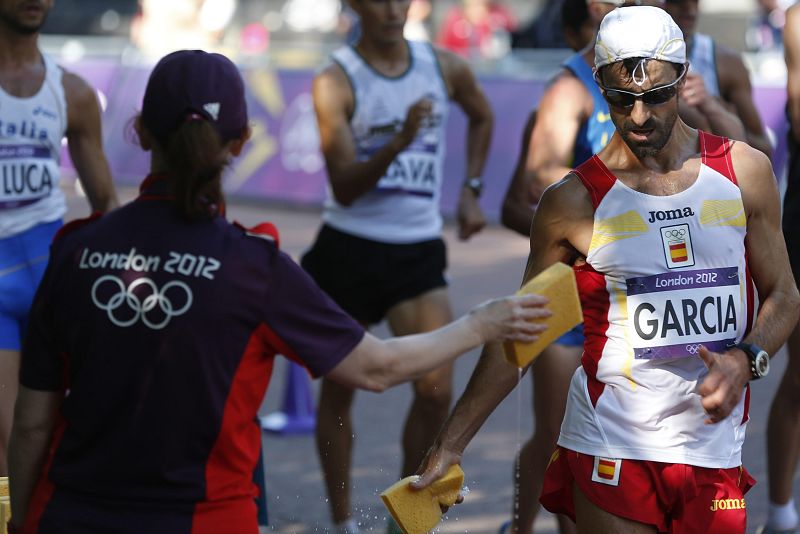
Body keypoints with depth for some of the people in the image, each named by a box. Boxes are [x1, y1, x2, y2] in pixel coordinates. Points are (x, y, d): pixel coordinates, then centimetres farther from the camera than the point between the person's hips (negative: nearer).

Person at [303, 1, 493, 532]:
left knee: (437, 390, -10)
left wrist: (471, 189, 16)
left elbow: (482, 116, 25)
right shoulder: (336, 82, -10)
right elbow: (344, 187, -19)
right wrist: (400, 141, -33)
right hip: (349, 248, -2)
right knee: (339, 388, 8)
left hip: (419, 249, 2)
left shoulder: (445, 68, 2)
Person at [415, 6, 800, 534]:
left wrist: (746, 359, -10)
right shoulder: (573, 203, -2)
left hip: (713, 447, 2)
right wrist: (449, 446, -1)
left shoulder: (745, 170, 4)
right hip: (610, 449, -2)